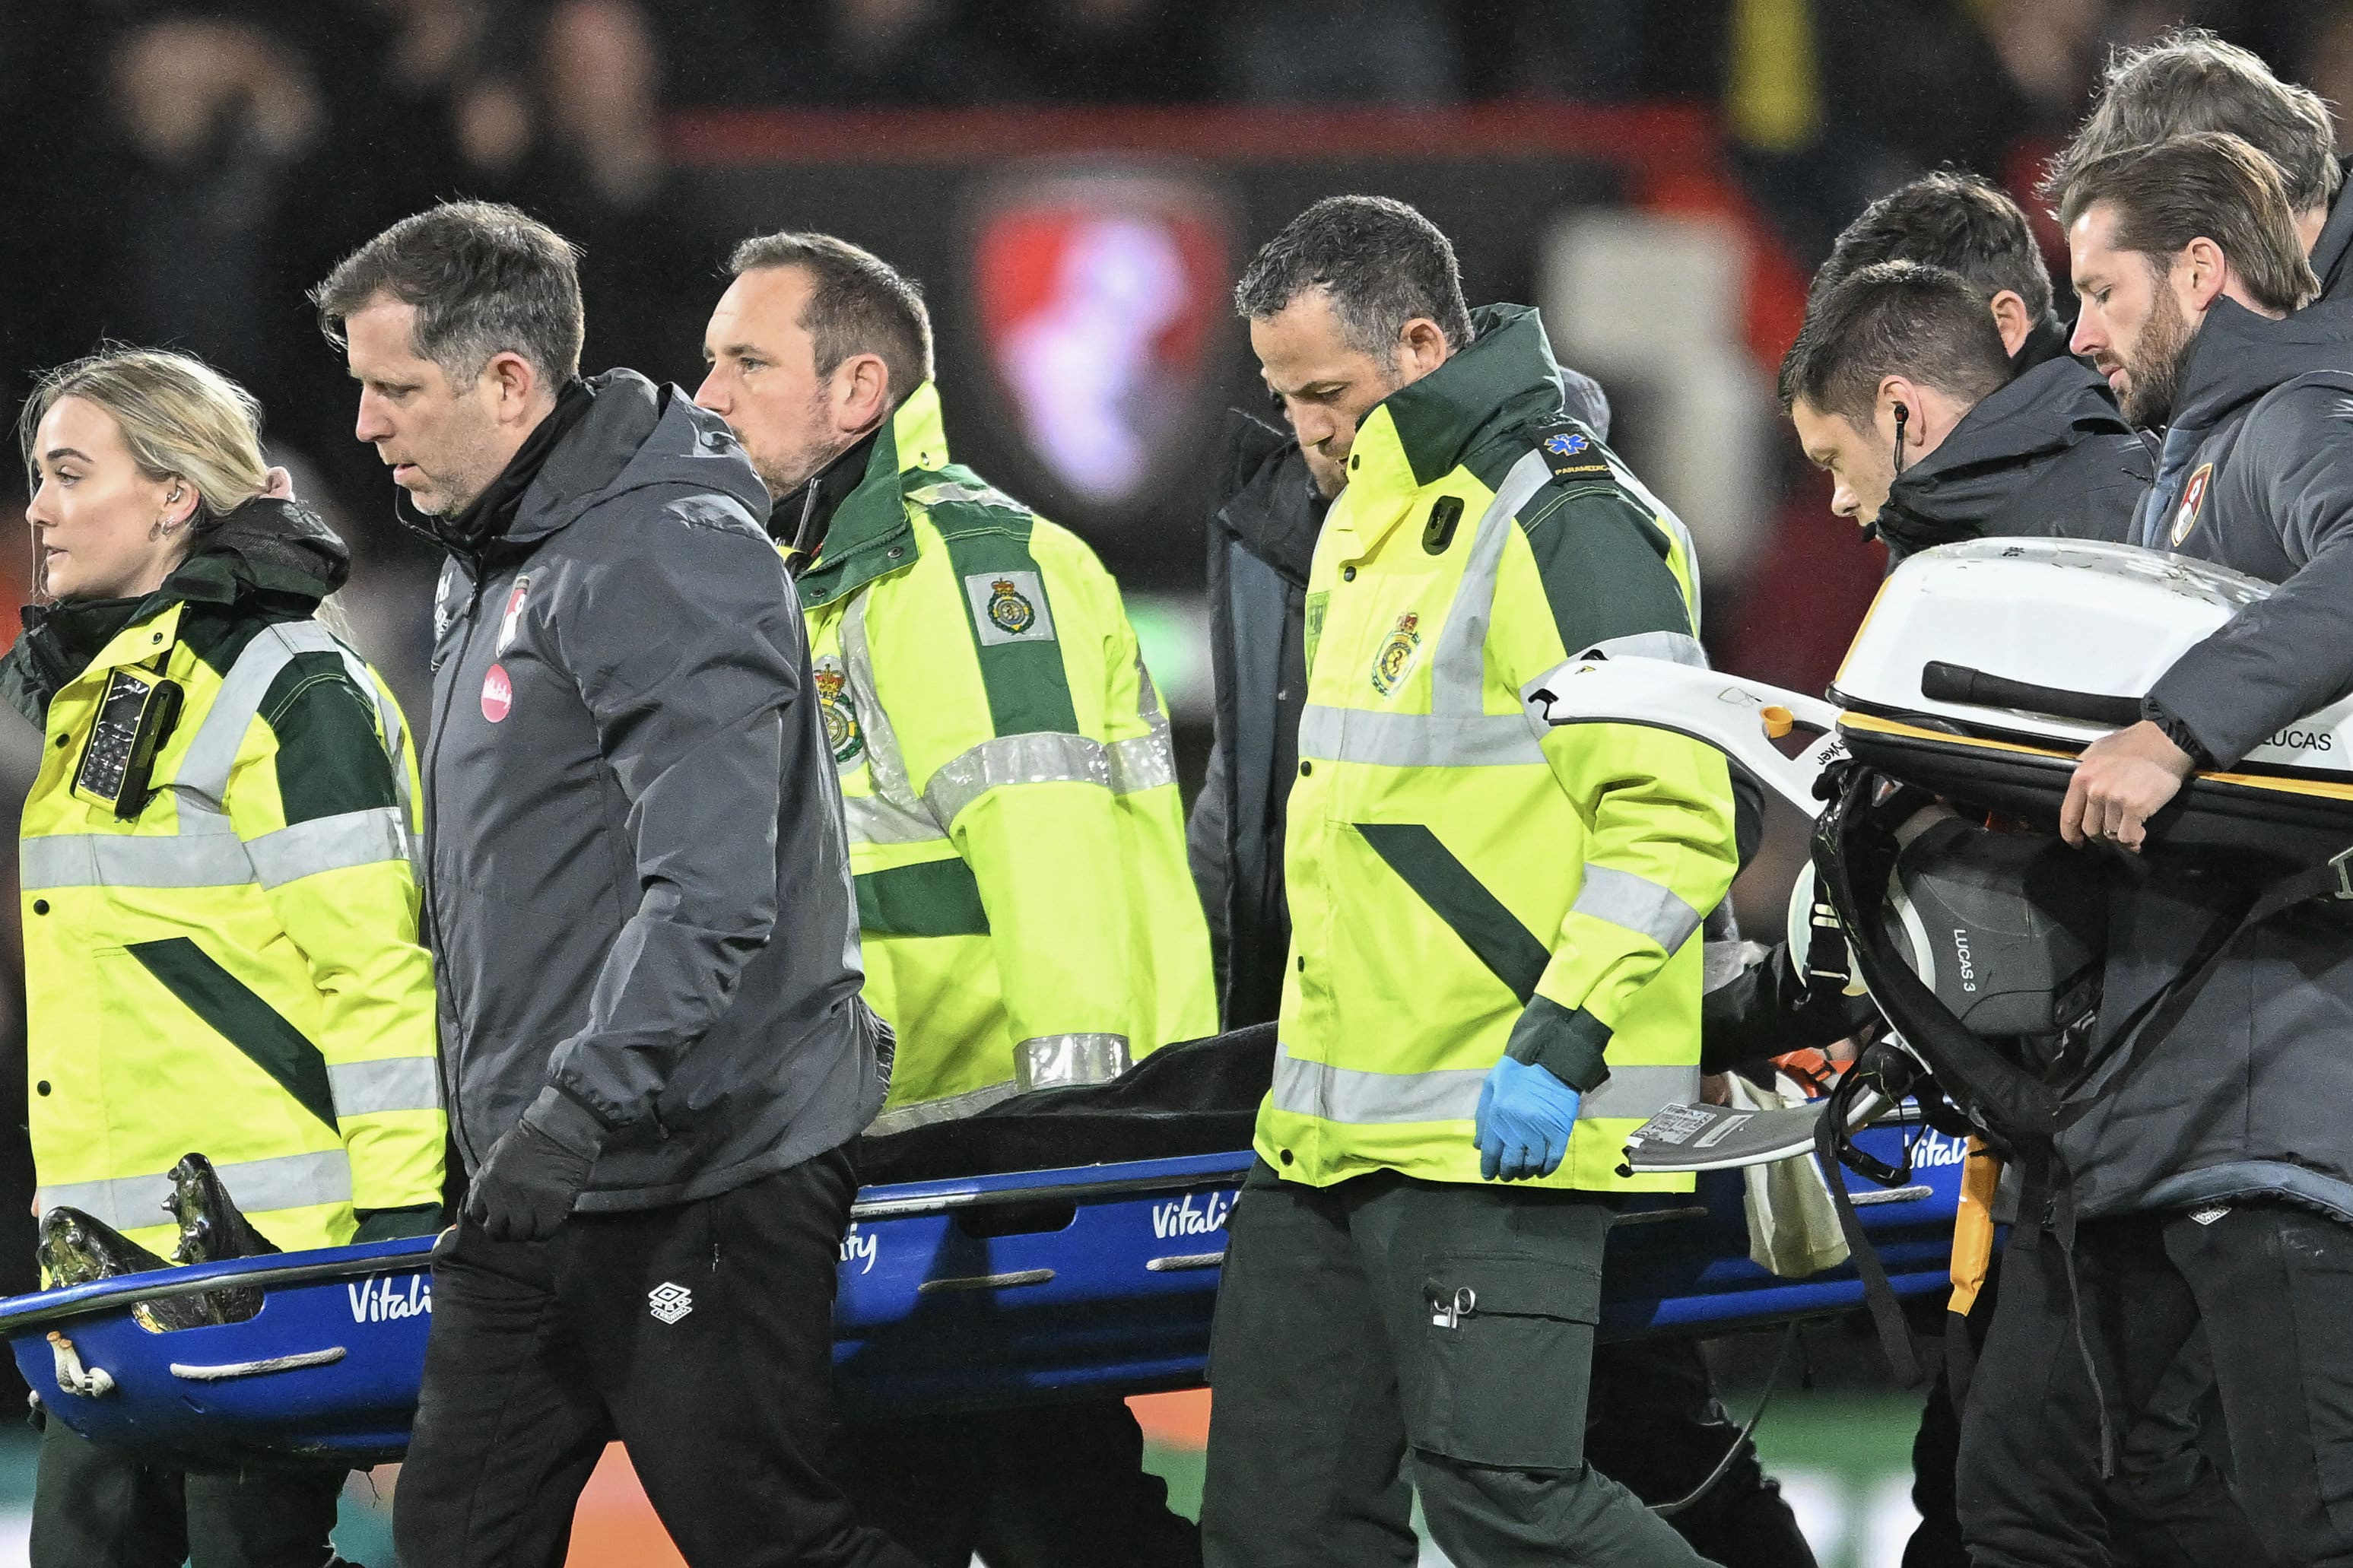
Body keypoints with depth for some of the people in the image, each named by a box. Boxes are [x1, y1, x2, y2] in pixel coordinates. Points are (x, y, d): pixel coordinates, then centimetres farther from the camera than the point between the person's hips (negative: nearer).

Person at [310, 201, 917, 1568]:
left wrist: (582, 1103, -33)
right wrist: (495, 1119, 21)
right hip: (534, 1193, 10)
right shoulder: (492, 570, 16)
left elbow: (712, 890, -26)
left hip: (706, 1175, -10)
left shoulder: (668, 559, -16)